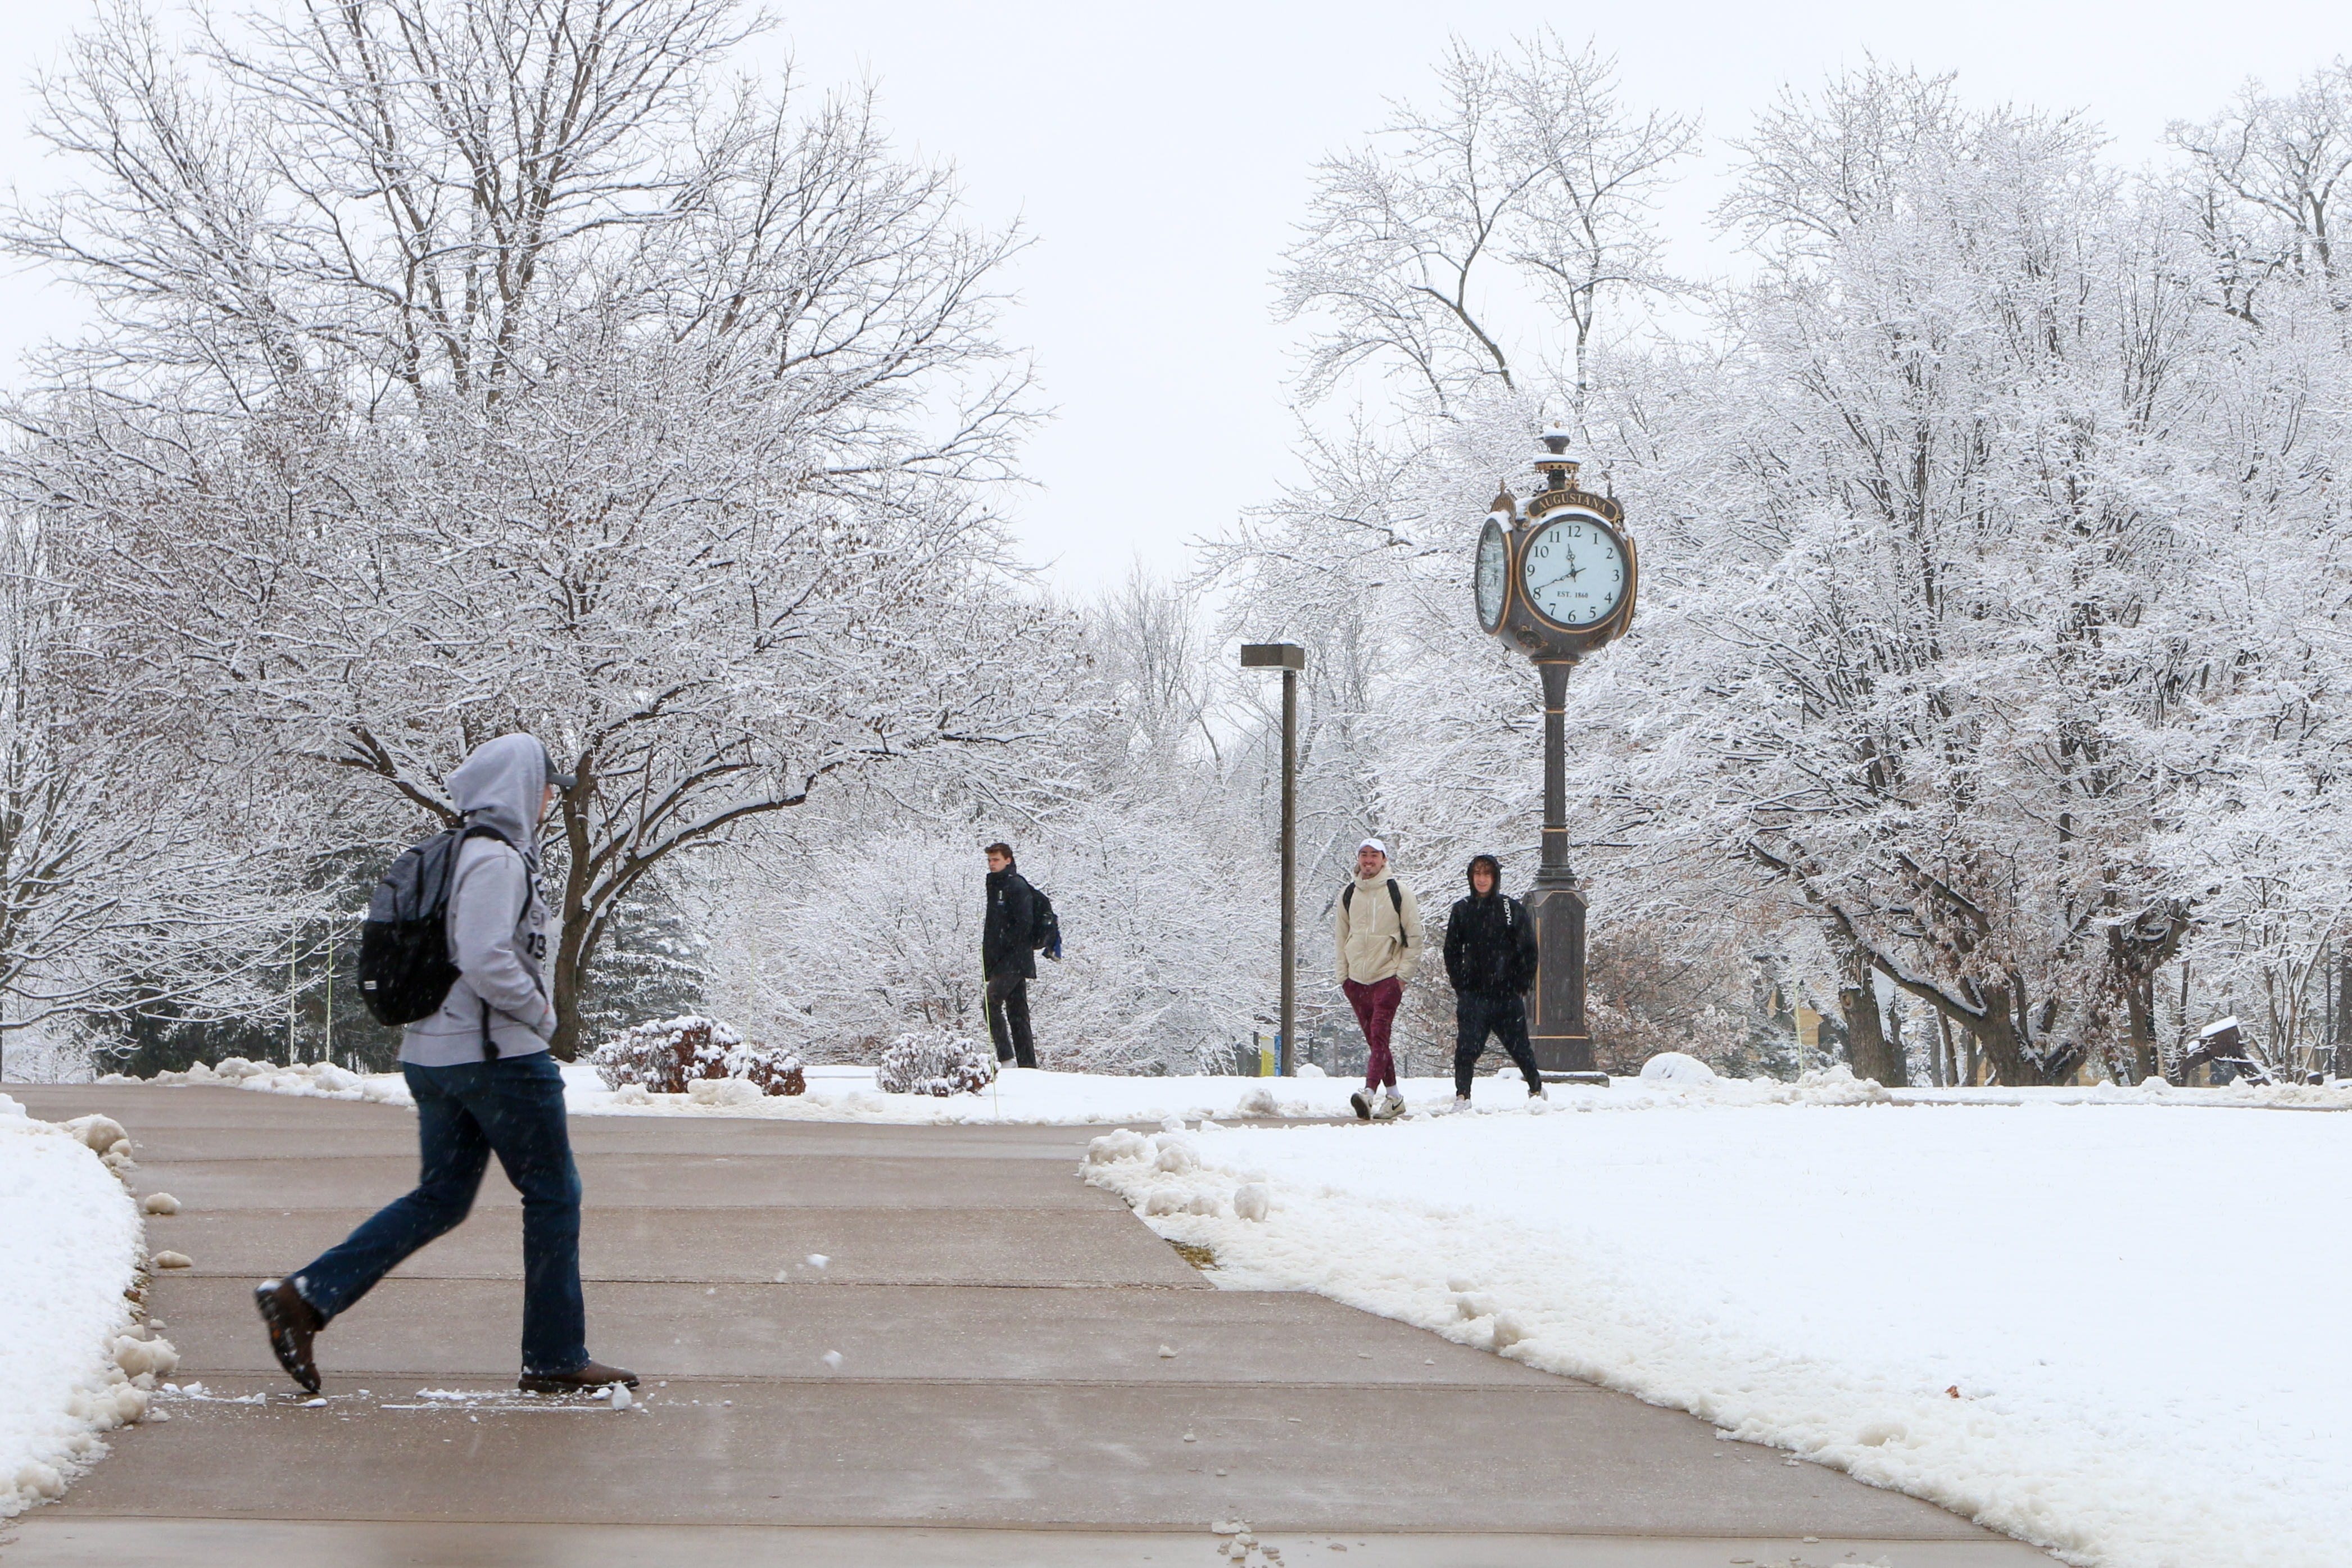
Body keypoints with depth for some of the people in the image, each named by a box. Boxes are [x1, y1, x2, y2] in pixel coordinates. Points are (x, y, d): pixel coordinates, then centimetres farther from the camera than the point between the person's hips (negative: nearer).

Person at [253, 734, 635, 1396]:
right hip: (499, 1055, -9)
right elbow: (486, 962, -26)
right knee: (553, 1195, 3)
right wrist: (540, 1012, -11)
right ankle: (556, 1359, 8)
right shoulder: (497, 860, -15)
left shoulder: (448, 856, 14)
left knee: (440, 1199, 14)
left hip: (433, 1055, 9)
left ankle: (303, 1297, 6)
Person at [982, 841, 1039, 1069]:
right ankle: (1027, 1064, 8)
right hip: (1000, 960, 10)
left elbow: (1025, 923, -18)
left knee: (992, 1001, -18)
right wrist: (988, 952, 16)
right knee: (1016, 1010, 8)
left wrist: (1002, 947, -17)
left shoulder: (1017, 886, -9)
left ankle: (1005, 1057, -20)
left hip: (1015, 958, -10)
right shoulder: (995, 885, 20)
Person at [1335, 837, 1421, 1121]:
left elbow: (1414, 934, 1)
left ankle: (1369, 1095, -29)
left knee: (1379, 1034, -17)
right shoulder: (1348, 894, 11)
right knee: (1374, 1040, 7)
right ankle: (1393, 1098, 16)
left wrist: (1404, 972, -6)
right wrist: (1343, 975, 11)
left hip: (1388, 977, -5)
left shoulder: (1398, 892, -1)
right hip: (1356, 979, 5)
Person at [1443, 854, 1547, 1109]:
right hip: (1473, 993, 1)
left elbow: (1529, 950, 5)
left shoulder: (1513, 908, 2)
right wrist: (1459, 984, 3)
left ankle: (1537, 1089, 26)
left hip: (1507, 994, -1)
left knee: (1519, 1045, 8)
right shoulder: (1461, 910, 7)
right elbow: (1452, 951, 13)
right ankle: (1462, 1096, -7)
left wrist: (1521, 985, -1)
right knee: (1467, 1047, -12)